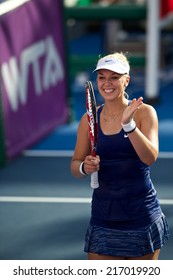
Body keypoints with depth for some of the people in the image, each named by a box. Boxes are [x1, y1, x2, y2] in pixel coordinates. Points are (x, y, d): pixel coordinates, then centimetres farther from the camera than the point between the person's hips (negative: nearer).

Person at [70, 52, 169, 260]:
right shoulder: (89, 119, 3)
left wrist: (128, 124, -32)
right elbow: (75, 166, 9)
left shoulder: (144, 112, -6)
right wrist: (84, 167, -14)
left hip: (142, 217, -2)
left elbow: (150, 157, -19)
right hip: (104, 217, 2)